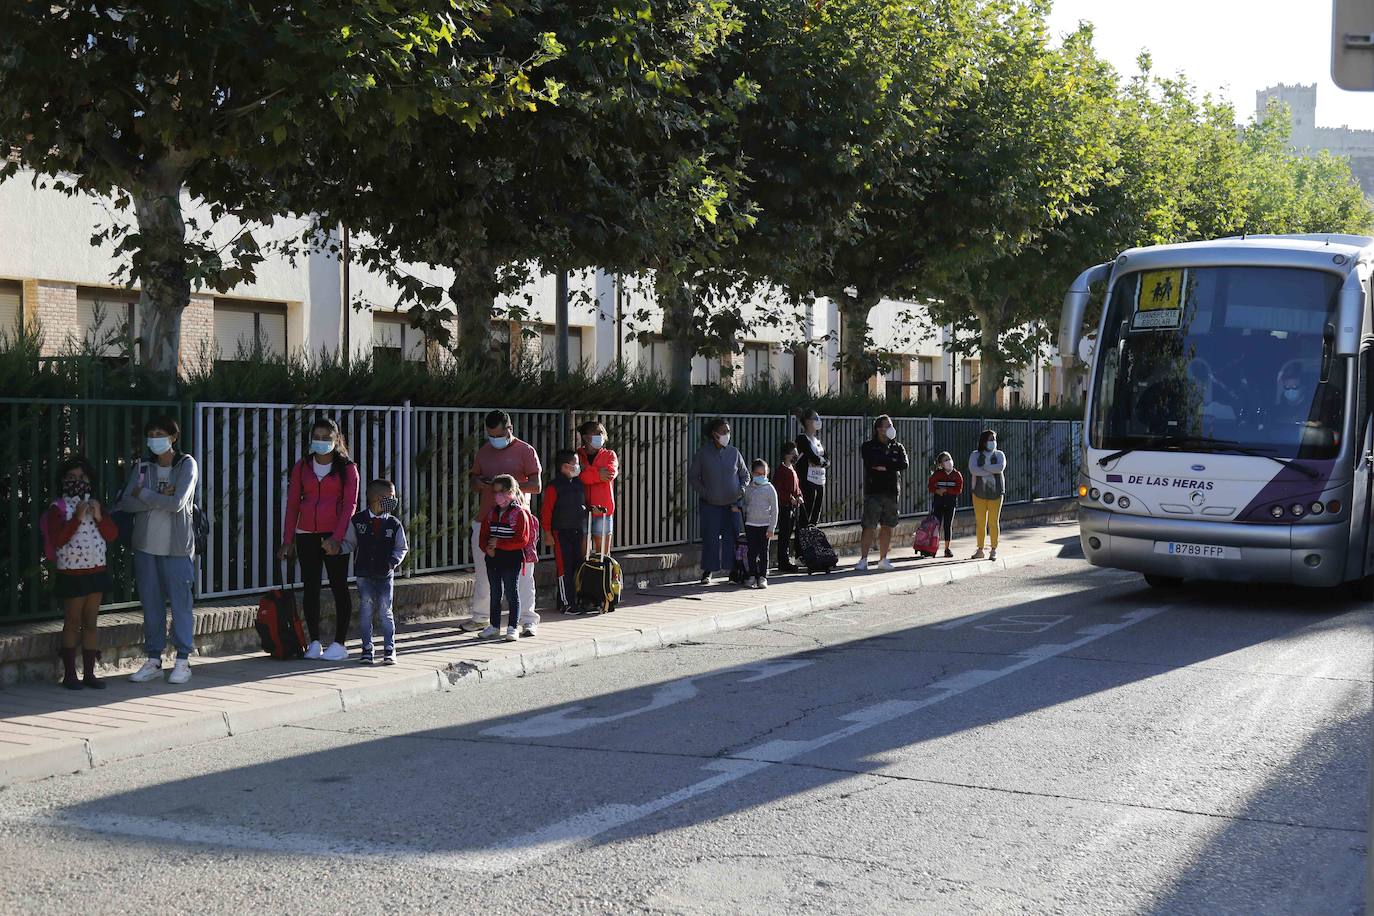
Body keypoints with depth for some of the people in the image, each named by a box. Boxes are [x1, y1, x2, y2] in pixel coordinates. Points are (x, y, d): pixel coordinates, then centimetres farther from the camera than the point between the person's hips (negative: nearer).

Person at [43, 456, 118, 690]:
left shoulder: (95, 505, 11)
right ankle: (69, 674, 9)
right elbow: (57, 539, -17)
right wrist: (77, 518, -22)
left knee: (91, 624, 8)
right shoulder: (58, 508, -5)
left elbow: (112, 534, 5)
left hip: (97, 571, 5)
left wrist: (99, 517, -11)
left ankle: (89, 673, 12)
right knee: (72, 624, 2)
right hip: (71, 574, -4)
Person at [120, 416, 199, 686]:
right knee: (151, 604, 8)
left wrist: (144, 495, -7)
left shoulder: (187, 465, -3)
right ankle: (154, 661, 17)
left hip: (177, 546, -4)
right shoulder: (143, 468, 8)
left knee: (180, 603, 0)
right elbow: (127, 503, -4)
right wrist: (160, 498, -14)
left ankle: (183, 661, 8)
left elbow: (177, 503, -16)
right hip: (146, 545, 4)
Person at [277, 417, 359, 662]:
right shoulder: (301, 467, 10)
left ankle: (339, 644, 2)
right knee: (310, 587, 3)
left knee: (339, 587, -2)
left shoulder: (347, 468, 2)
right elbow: (292, 504, 11)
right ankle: (314, 643, 10)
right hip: (306, 534, 3)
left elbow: (350, 505, -5)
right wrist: (288, 540, 5)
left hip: (334, 534, -3)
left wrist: (337, 537, -16)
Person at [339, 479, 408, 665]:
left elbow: (401, 547, 7)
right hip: (364, 574, 0)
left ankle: (389, 649, 6)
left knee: (385, 611, -1)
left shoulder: (394, 524, 1)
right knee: (365, 610, 1)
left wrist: (393, 561, -10)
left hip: (385, 575, 0)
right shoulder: (357, 521, 0)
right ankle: (367, 648, 10)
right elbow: (349, 543, 7)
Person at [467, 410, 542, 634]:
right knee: (482, 573, 11)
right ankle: (479, 617, 22)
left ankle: (529, 620, 0)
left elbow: (536, 486, -8)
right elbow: (473, 477, 22)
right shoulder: (484, 451, 14)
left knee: (522, 573, -4)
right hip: (485, 520, 5)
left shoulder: (526, 451, -3)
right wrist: (478, 483, -2)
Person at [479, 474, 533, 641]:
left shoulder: (519, 513, -10)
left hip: (511, 560, -6)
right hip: (493, 559, 6)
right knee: (494, 593, 13)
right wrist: (487, 548, -10)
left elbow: (522, 540, -17)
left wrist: (499, 543, -20)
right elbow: (483, 535, 11)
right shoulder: (491, 513, 11)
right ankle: (494, 626, 23)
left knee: (512, 593, 0)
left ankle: (513, 627, 6)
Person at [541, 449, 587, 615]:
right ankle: (565, 604, -1)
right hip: (561, 532, -7)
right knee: (565, 568, -4)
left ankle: (577, 600, 16)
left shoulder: (579, 483, 10)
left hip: (579, 531, 7)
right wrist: (548, 533, -13)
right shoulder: (554, 487, -9)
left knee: (579, 567, 8)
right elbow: (546, 511, -10)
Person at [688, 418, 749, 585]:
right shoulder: (702, 453, -2)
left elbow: (745, 475, 15)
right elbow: (693, 476, 4)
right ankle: (707, 572, 5)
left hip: (732, 503, 2)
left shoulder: (734, 452, 4)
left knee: (733, 538, 0)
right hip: (710, 504, -2)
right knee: (710, 538, -3)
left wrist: (741, 490, -1)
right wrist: (704, 493, -6)